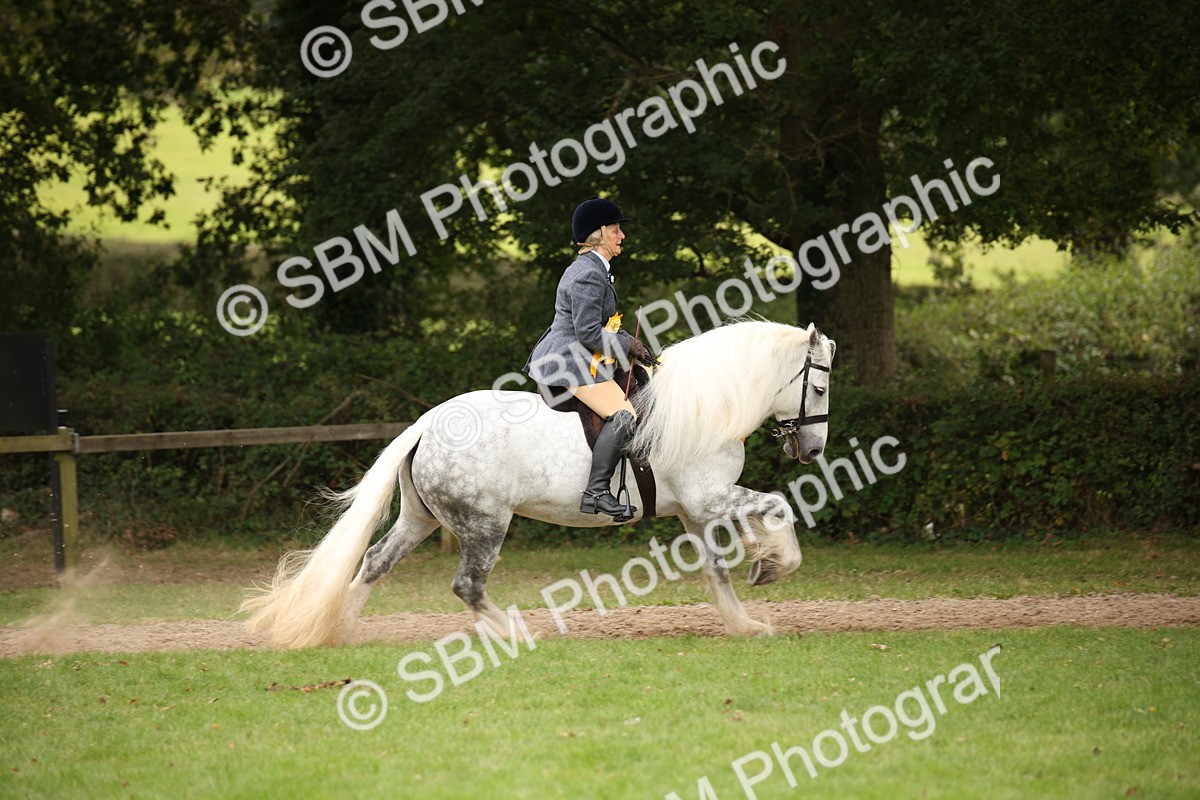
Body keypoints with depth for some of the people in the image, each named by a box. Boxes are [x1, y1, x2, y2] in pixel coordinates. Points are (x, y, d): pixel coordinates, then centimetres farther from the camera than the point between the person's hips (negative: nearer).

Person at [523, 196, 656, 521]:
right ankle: (597, 492, -29)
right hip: (570, 364, -11)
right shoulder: (588, 275, -17)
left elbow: (606, 323, 25)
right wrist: (628, 346, -11)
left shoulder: (594, 270, 17)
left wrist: (633, 345, 11)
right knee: (623, 415, -22)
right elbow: (588, 332, -22)